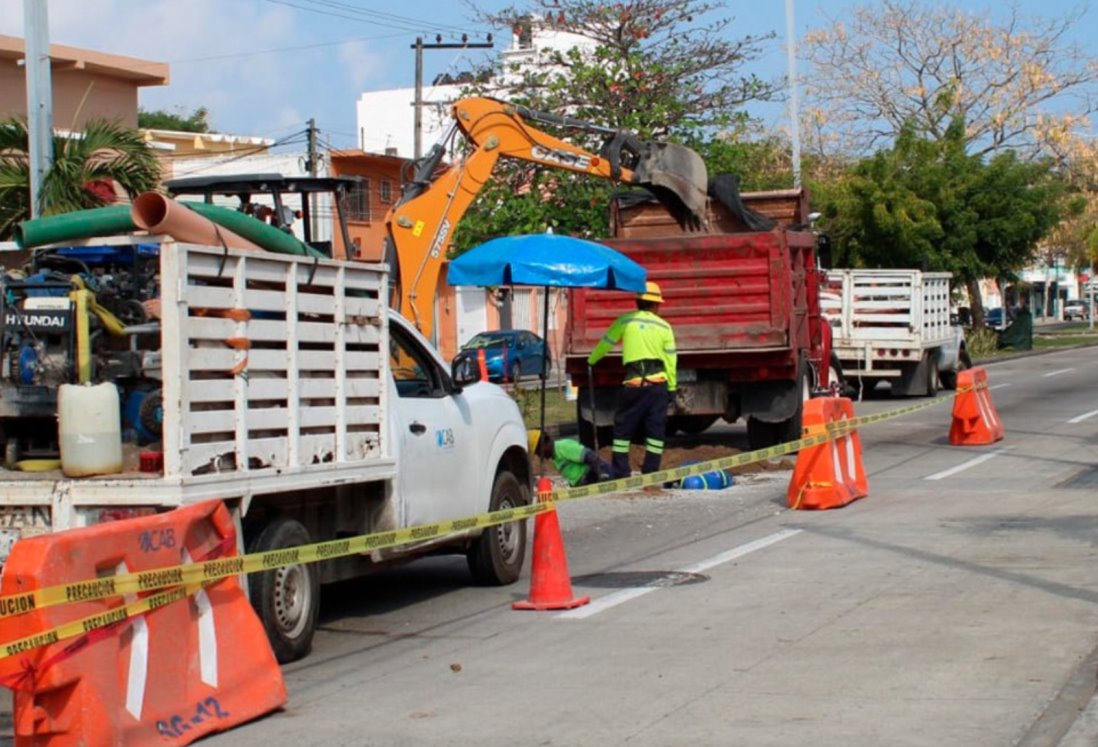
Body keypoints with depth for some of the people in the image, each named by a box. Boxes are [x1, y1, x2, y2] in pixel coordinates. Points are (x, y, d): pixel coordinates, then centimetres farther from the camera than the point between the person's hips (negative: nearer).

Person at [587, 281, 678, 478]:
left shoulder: (625, 321, 3)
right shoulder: (664, 327, 6)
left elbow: (605, 343, 12)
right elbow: (670, 360, 5)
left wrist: (591, 361, 29)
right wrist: (671, 387, 11)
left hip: (634, 383, -1)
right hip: (658, 382, 1)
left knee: (623, 428, 7)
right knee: (655, 430, 6)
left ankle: (620, 473, 4)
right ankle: (650, 473, 5)